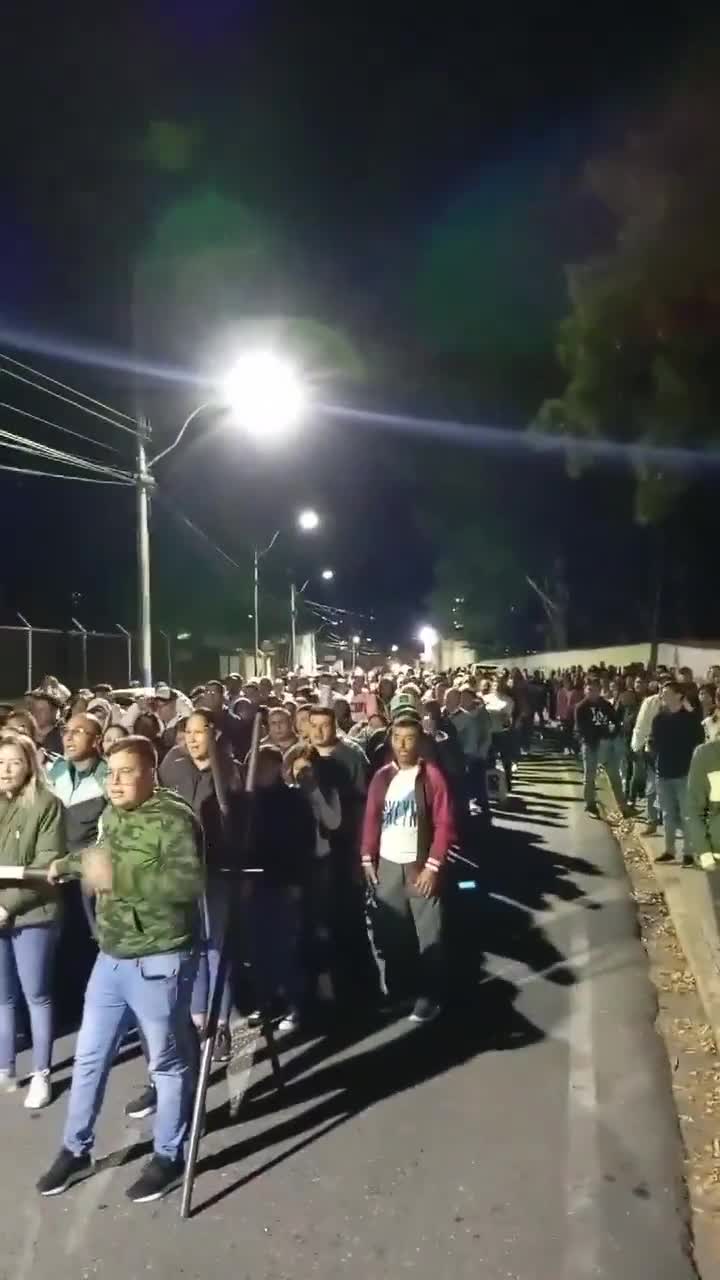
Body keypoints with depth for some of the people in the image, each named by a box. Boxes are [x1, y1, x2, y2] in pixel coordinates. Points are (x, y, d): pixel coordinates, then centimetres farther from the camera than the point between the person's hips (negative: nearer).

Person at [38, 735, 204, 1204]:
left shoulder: (174, 818, -20)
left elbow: (190, 882, -33)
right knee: (89, 1056, 18)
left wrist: (119, 877, -34)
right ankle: (76, 1149, 38)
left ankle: (168, 1156, 30)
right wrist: (71, 864, 28)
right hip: (111, 958, 8)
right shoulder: (113, 814, 6)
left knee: (168, 1061, 10)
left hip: (159, 962, -8)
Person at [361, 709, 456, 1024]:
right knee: (386, 931, 8)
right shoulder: (382, 777, 5)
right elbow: (371, 820, 8)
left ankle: (429, 996, 15)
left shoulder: (432, 776, -7)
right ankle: (387, 990, 24)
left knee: (428, 933, 3)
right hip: (386, 865, 3)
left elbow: (445, 825, -9)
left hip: (420, 866, -3)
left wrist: (433, 866, -13)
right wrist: (367, 859, 1)